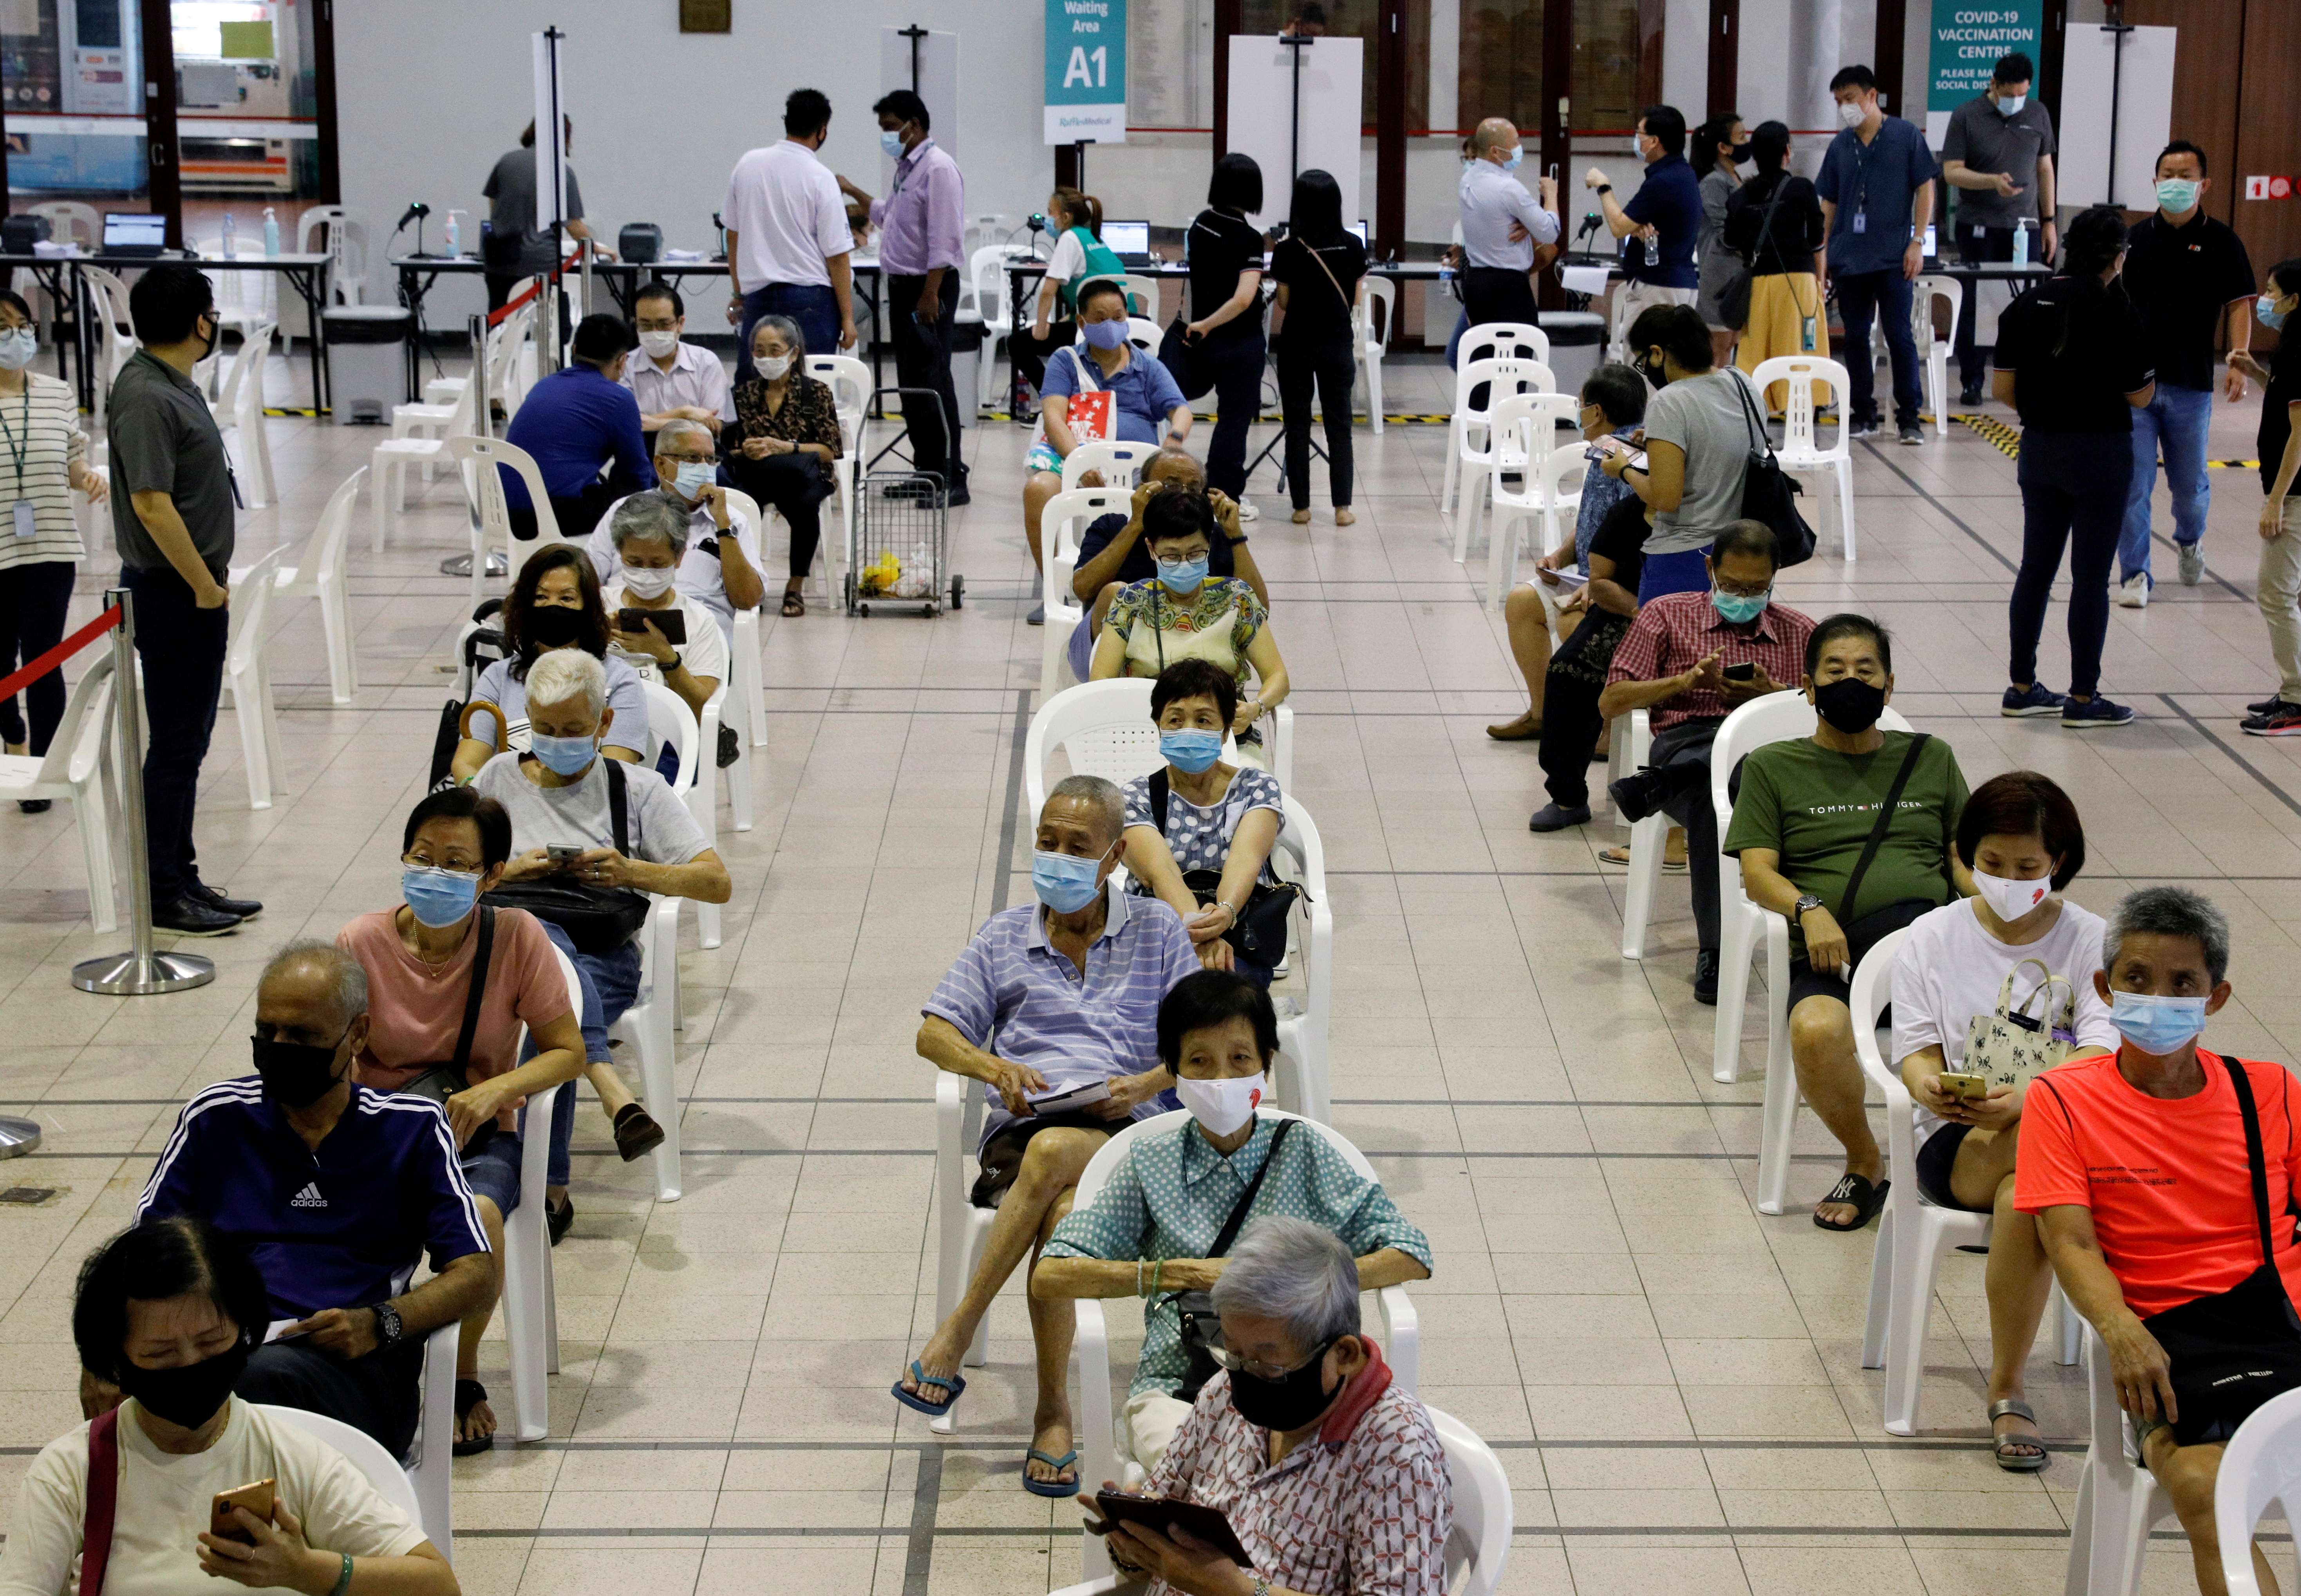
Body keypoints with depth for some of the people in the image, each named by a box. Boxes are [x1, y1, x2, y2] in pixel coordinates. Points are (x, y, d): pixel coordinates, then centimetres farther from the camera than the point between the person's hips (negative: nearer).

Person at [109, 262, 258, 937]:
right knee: (175, 745, -2)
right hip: (173, 595, -10)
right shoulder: (144, 396, -19)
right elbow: (152, 503, -24)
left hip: (195, 592, 10)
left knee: (188, 740, 15)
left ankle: (182, 879, 24)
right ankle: (162, 895, 6)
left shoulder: (175, 386, 12)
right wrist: (204, 586, -18)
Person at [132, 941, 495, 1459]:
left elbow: (479, 1276, 10)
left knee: (269, 1376, -40)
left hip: (351, 1362, -2)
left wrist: (379, 1324, -10)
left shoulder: (412, 1129, 15)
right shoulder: (215, 1118, 20)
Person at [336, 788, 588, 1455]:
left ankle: (464, 1375, -4)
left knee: (477, 1217, -34)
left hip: (480, 1131, 0)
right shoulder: (362, 944, -7)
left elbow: (568, 1051, -4)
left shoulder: (516, 938, -9)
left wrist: (494, 1090, -22)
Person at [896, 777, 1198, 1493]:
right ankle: (1053, 1412, -29)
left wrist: (1148, 1085, -10)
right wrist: (994, 1067, -8)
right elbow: (934, 1033, 13)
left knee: (1052, 1153, -39)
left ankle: (959, 1327, -30)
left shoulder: (1158, 930, 16)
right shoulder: (1003, 937, 19)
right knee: (1063, 1215, -36)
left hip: (1126, 1135, -1)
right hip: (1020, 1133, 1)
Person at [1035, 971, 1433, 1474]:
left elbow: (1411, 1258, 7)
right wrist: (1175, 1274, -7)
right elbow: (1050, 1276, 3)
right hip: (1174, 1388, 0)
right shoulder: (1151, 1163, 11)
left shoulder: (1303, 1153, 11)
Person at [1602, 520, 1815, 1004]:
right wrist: (1685, 681, -1)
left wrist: (1773, 695, -3)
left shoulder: (1801, 633, 25)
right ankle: (1713, 951, -38)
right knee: (1711, 798, -41)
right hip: (1689, 740, -1)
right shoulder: (1667, 615, 21)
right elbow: (1610, 703, 14)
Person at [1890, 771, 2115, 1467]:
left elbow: (2103, 1058, -9)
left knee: (2024, 1192, -38)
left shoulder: (2092, 942, 4)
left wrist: (2027, 1099, -31)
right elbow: (1917, 1047, 4)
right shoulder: (1932, 938, 10)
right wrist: (1927, 1085, -24)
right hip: (1956, 1142, 0)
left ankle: (2006, 1390, -24)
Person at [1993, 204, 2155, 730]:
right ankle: (2083, 700, 9)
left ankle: (2021, 687, 21)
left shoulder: (2026, 306, -1)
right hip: (2100, 452, -5)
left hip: (2039, 449, 5)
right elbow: (2139, 395, -11)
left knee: (2036, 568, 15)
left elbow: (2003, 388, 0)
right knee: (2091, 577, 3)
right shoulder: (2116, 311, -15)